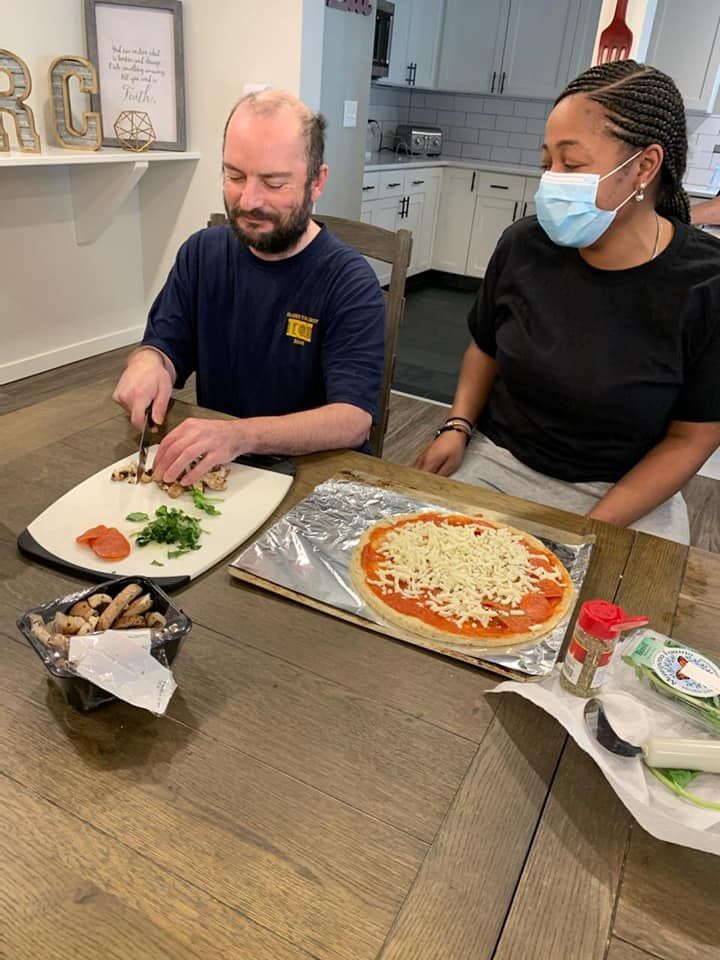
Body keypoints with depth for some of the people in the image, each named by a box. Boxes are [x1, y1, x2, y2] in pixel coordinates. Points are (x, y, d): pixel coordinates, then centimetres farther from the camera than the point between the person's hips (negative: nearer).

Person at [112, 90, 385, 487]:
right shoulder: (201, 252, 3)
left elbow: (354, 420, -25)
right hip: (208, 469, 4)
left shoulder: (350, 283, -15)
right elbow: (163, 345, 8)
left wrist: (240, 435, -40)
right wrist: (148, 362, -17)